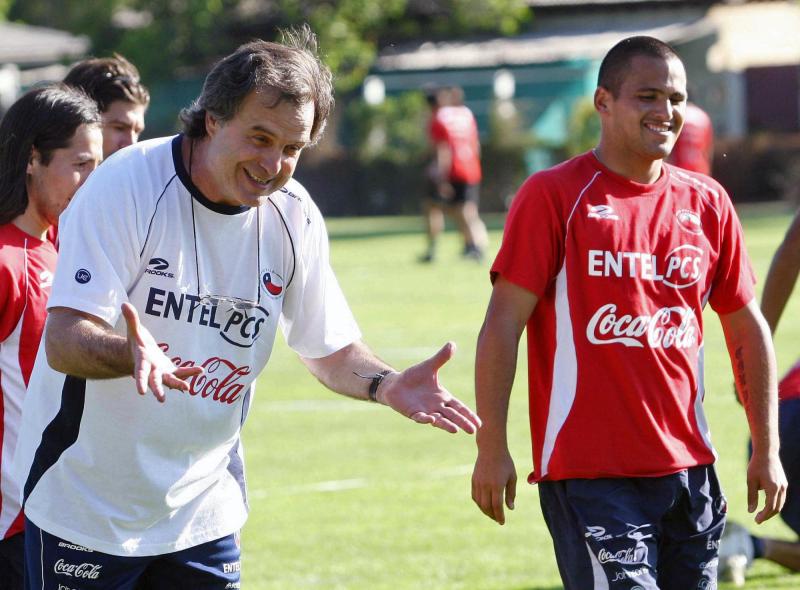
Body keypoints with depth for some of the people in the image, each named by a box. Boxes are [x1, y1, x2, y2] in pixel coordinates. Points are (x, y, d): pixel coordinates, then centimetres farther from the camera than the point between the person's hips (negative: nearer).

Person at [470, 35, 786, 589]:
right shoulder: (553, 195, -4)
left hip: (689, 470, 5)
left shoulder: (707, 202, 11)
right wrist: (492, 448, -11)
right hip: (589, 474, -5)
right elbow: (503, 325, -6)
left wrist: (766, 450, 13)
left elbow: (747, 329, 18)